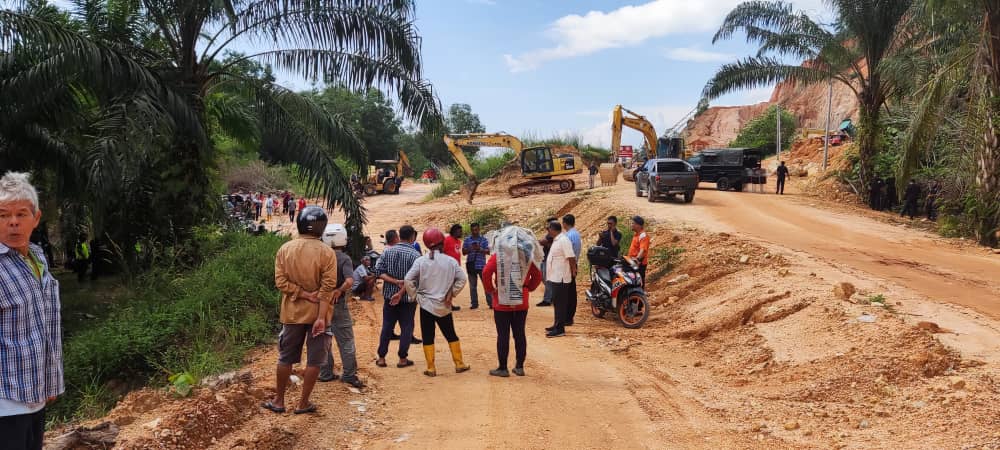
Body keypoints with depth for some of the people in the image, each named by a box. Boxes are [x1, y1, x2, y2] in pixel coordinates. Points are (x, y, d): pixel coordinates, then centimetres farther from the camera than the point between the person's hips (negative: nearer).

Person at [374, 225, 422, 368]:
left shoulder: (388, 251, 1)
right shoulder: (414, 254, -12)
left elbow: (379, 271, -5)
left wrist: (394, 281, -12)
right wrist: (401, 294, -17)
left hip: (389, 296, 4)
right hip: (407, 297, -4)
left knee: (387, 327, 13)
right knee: (406, 327, 8)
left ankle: (381, 358, 18)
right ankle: (402, 359, 12)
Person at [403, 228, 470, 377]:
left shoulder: (420, 261, -8)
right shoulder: (450, 261, -6)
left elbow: (408, 280, -11)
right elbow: (462, 278, -4)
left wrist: (415, 295, 2)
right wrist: (452, 293, 4)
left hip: (426, 304, -1)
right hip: (444, 306, 1)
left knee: (428, 337, 7)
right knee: (451, 334, 15)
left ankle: (431, 368, 7)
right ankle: (459, 364, 21)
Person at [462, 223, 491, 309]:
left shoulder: (483, 240, 5)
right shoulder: (467, 240, 10)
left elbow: (488, 251, 0)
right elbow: (463, 252, 6)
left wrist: (480, 249, -17)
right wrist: (470, 249, -13)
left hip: (481, 265, -2)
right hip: (471, 265, 2)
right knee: (472, 286, 6)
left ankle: (490, 302, -2)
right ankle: (474, 303, 12)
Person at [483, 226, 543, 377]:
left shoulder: (498, 256, -6)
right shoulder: (527, 256, 4)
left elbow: (486, 272, -17)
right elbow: (537, 276, 8)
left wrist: (490, 289, -5)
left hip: (502, 302, -3)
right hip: (521, 302, 3)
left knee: (503, 335, 2)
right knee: (520, 334, 11)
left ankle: (502, 368, 7)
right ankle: (519, 367, 16)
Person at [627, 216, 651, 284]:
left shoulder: (643, 236, -18)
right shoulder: (636, 234, 14)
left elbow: (643, 250, -32)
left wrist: (637, 258, -47)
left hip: (639, 263, -10)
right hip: (633, 262, 10)